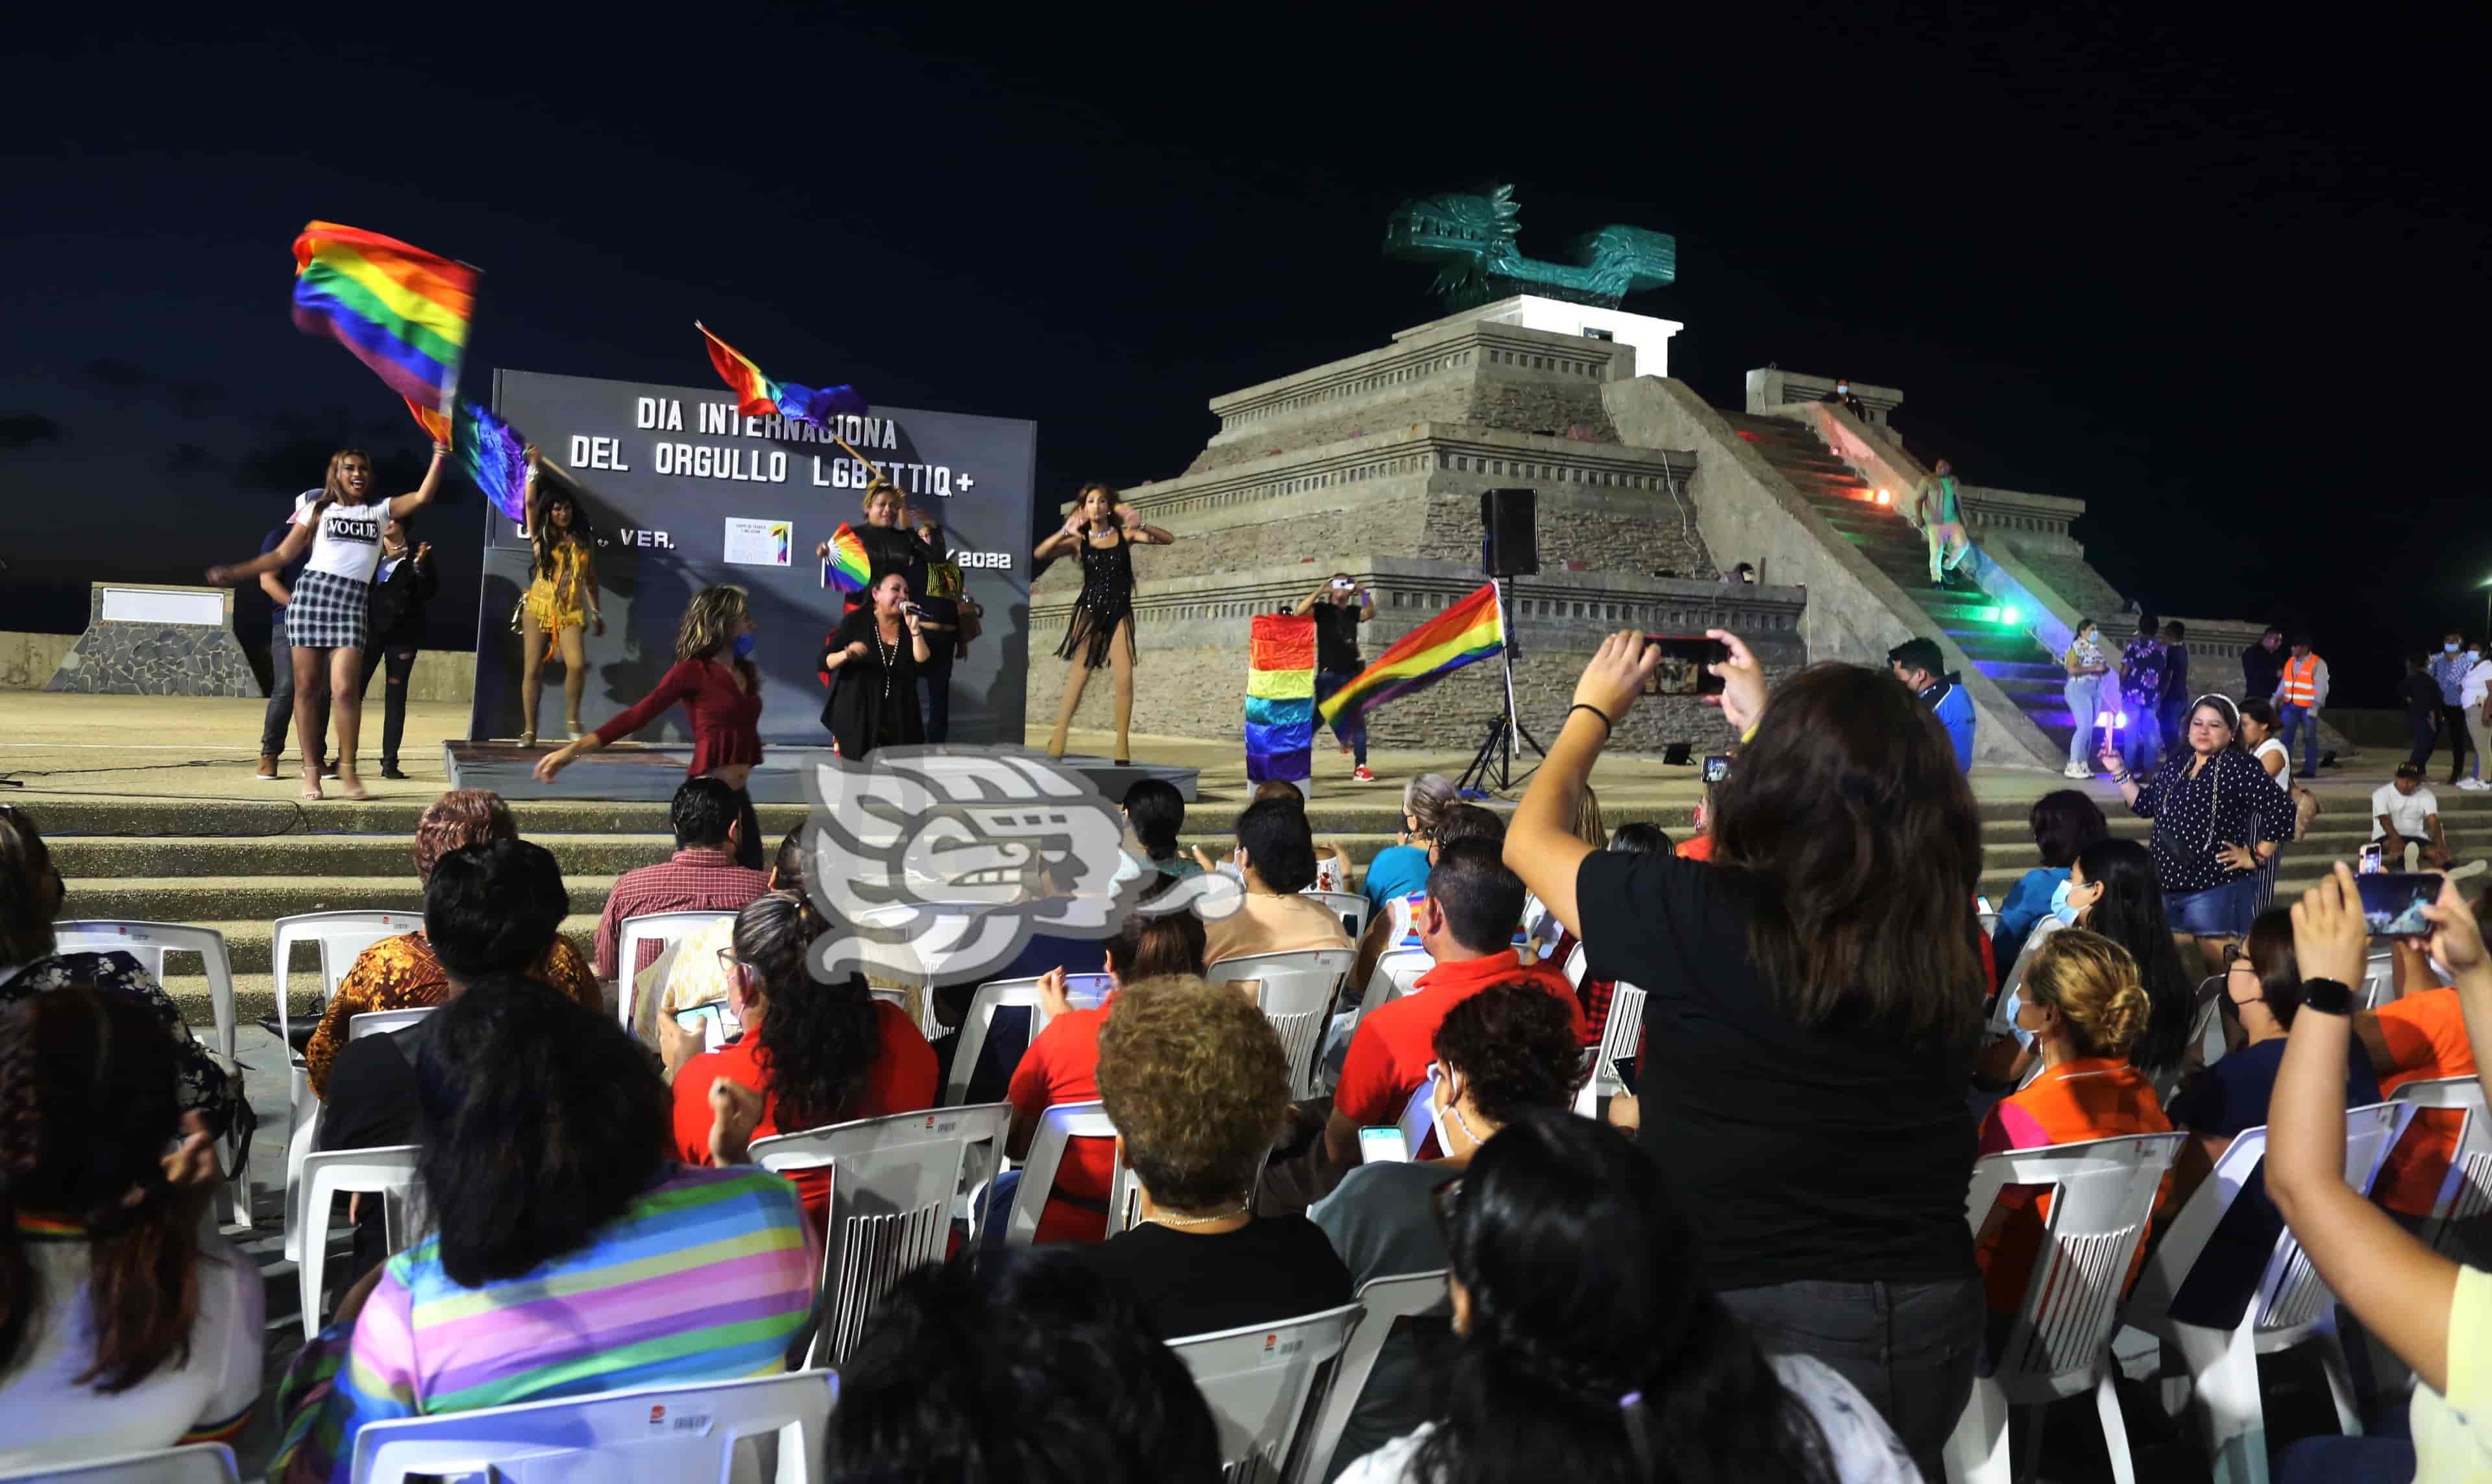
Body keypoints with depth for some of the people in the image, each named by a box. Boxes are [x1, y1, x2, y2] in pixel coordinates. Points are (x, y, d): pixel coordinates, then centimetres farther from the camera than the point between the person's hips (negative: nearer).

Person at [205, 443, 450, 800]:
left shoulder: (380, 511, 16)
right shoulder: (318, 511, 15)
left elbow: (422, 497, 3)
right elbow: (283, 555, 14)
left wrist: (439, 456, -4)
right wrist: (235, 573, 7)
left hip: (353, 601, -1)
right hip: (311, 593, 1)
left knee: (345, 689, -13)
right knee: (306, 687, 0)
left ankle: (347, 770, -3)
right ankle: (311, 770, 5)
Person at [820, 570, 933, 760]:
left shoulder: (909, 627, 7)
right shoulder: (856, 621, -1)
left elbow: (924, 665, -8)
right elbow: (825, 662, -2)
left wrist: (915, 629, -16)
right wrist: (847, 655, -22)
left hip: (900, 719, 2)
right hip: (857, 716, -2)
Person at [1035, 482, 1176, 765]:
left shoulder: (1125, 535, 4)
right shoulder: (1080, 540, 3)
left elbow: (1167, 539, -3)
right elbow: (1039, 554, -8)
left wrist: (1141, 525, -19)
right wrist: (1065, 531, -20)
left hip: (1120, 612, 1)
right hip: (1090, 610, -1)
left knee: (1125, 677, -9)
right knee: (1080, 675, -7)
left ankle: (1122, 745, -3)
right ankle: (1058, 738, -4)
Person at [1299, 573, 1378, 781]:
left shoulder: (1353, 611, 12)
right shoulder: (1322, 609, 2)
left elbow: (1371, 614, -7)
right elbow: (1300, 611, -16)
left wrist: (1364, 594, -21)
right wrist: (1319, 591, -23)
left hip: (1352, 673, 3)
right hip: (1328, 674, -3)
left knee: (1358, 719, 1)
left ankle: (1360, 767, 3)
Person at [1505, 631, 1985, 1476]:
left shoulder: (1701, 917, -23)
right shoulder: (1944, 928, -8)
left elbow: (1529, 839, -4)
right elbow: (1861, 812, 17)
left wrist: (1593, 711, 10)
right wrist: (1769, 726, 27)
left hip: (1760, 1319, -4)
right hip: (1932, 1317, 5)